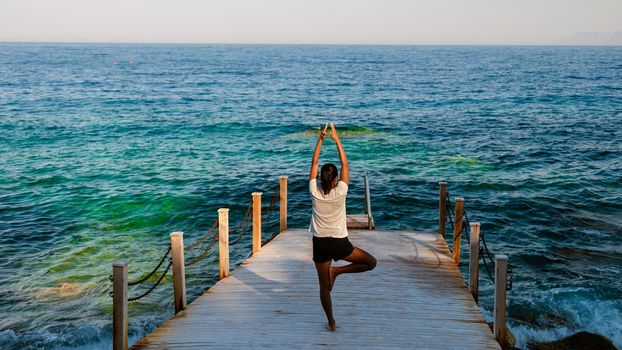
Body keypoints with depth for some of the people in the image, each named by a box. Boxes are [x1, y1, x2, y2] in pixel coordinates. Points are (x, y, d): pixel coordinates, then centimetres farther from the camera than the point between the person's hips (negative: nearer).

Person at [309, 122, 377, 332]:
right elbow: (345, 164, -6)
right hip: (339, 243, -3)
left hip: (320, 243, 3)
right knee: (371, 262, 15)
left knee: (324, 286, 13)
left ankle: (331, 322, 17)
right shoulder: (340, 193, -14)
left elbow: (314, 163, 0)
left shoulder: (315, 193, -9)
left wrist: (320, 139, 1)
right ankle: (336, 271, 4)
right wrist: (336, 140, -3)